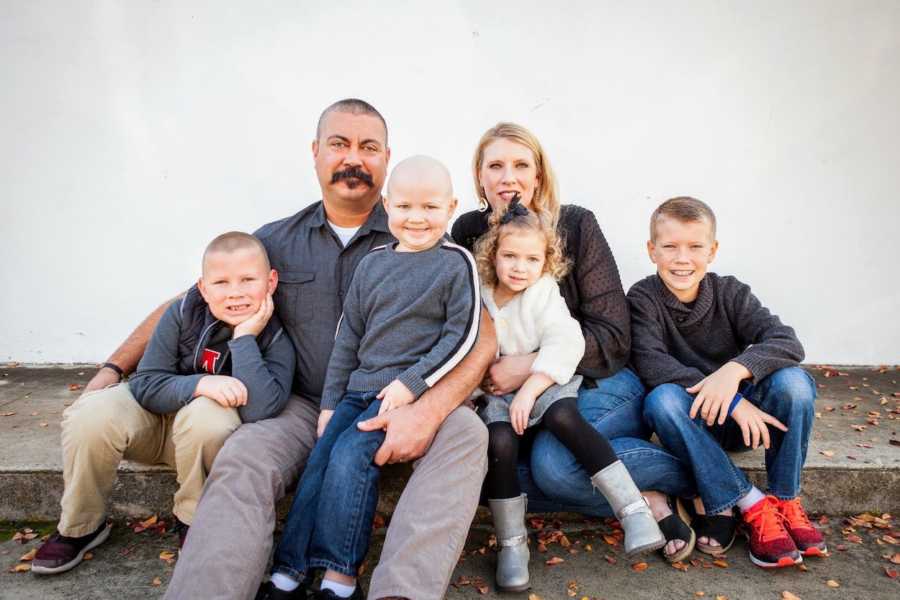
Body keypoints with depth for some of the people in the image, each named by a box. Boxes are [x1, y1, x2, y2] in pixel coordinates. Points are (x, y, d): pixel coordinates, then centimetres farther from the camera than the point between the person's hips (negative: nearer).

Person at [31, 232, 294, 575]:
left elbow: (260, 410, -34)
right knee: (90, 417, -25)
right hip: (152, 414, 2)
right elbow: (147, 385, -17)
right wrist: (200, 384, -35)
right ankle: (79, 528, 1)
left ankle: (193, 522, -9)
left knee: (208, 414, -36)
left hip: (206, 432, -2)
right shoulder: (184, 314, -16)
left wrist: (244, 337, -36)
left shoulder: (275, 340, -19)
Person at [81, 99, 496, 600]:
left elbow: (482, 338, -6)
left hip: (396, 414, -1)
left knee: (465, 430, -30)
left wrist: (428, 410, -23)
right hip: (305, 408, 2)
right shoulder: (277, 241, 9)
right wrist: (114, 367, 9)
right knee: (240, 462, -29)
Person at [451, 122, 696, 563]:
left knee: (552, 462, -32)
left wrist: (531, 365, -21)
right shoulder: (469, 232, 1)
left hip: (599, 383, -4)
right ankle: (644, 499, -12)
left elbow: (612, 334, -11)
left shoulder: (576, 225, -8)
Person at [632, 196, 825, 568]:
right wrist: (730, 400, -33)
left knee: (792, 380, -25)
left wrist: (734, 370, -39)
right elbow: (650, 363, -26)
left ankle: (786, 500, -7)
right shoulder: (643, 298, -10)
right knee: (662, 399, -33)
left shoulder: (730, 293, -5)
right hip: (689, 423, -1)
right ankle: (751, 505, -23)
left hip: (741, 418, 2)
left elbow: (788, 343, -19)